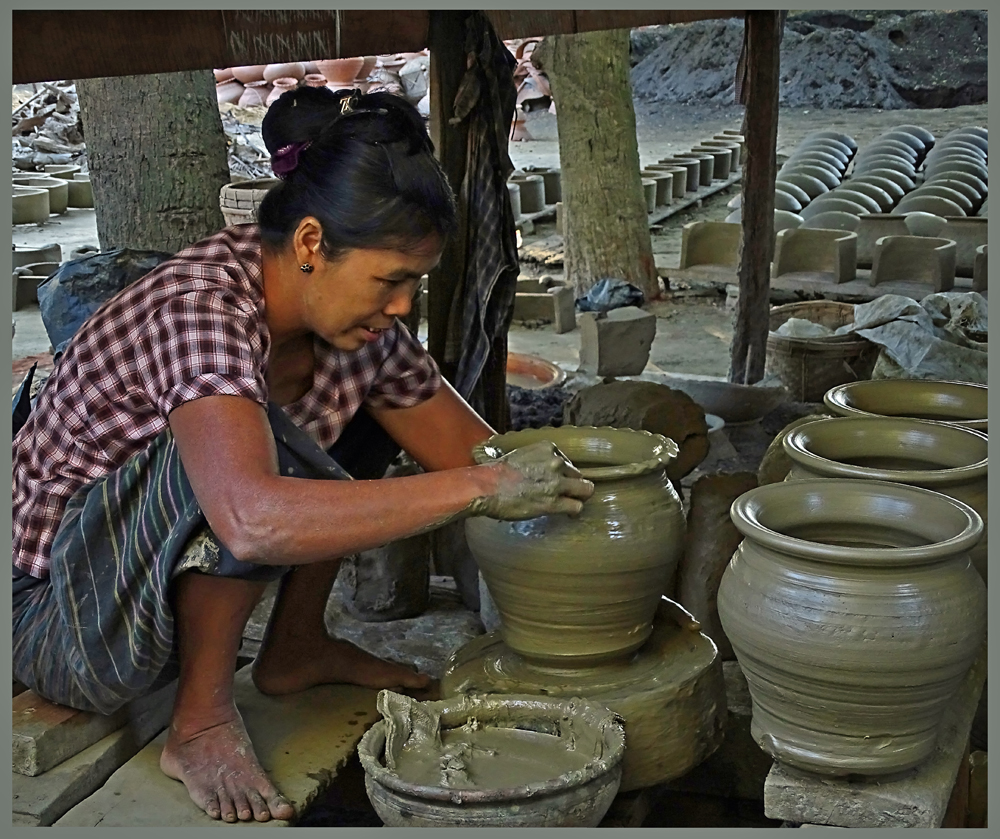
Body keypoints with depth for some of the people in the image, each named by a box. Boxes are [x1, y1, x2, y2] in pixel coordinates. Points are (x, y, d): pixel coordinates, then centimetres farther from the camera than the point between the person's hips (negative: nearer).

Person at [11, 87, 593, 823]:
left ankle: (297, 649, 9)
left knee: (364, 406, 3)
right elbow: (254, 521, -47)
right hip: (52, 615, -8)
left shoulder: (351, 316, -8)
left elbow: (477, 453, 0)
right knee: (253, 447, -34)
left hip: (162, 589, 8)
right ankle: (201, 722, -15)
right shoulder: (199, 311, -31)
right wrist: (480, 488, -43)